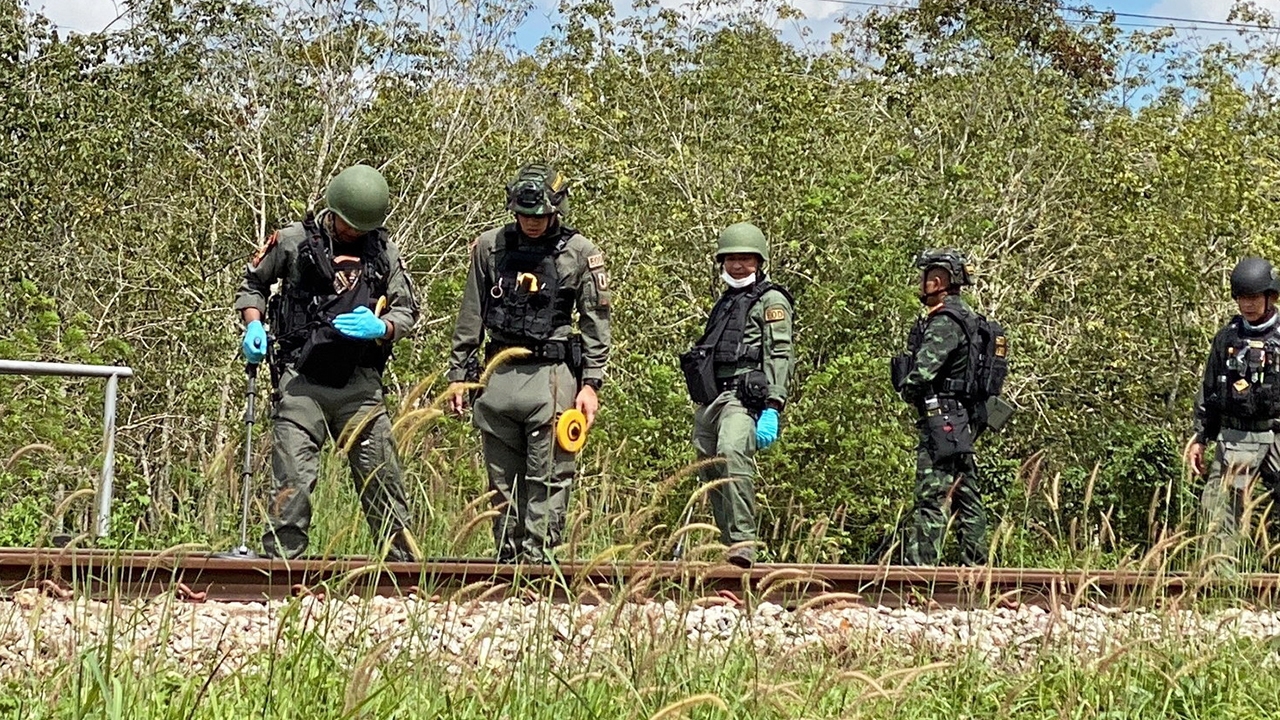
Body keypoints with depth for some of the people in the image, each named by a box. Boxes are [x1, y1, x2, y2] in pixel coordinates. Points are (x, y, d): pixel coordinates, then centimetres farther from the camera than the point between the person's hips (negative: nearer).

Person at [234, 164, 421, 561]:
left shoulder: (384, 251, 9)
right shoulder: (293, 241, 2)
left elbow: (407, 309, 13)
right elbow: (252, 284, 13)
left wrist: (379, 328, -9)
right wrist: (254, 326, -5)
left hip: (359, 384, 2)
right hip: (301, 383, -2)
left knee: (381, 477, 5)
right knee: (293, 481, -7)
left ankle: (404, 559, 14)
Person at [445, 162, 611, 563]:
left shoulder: (580, 254, 2)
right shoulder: (490, 247, 9)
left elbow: (596, 323, 1)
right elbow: (470, 318, 14)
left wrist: (591, 384, -5)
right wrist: (459, 374, 11)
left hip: (552, 375, -3)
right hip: (499, 375, 3)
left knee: (549, 479, -6)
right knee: (503, 479, 7)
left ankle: (538, 557, -5)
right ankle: (507, 558, 14)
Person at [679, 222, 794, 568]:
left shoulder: (771, 301, 2)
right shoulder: (725, 303, 27)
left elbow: (780, 357, -8)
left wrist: (772, 409, -19)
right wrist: (702, 406, 26)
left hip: (743, 397, -9)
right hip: (709, 400, 9)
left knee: (732, 452, -31)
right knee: (711, 473, 5)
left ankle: (743, 542, -35)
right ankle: (730, 549, 12)